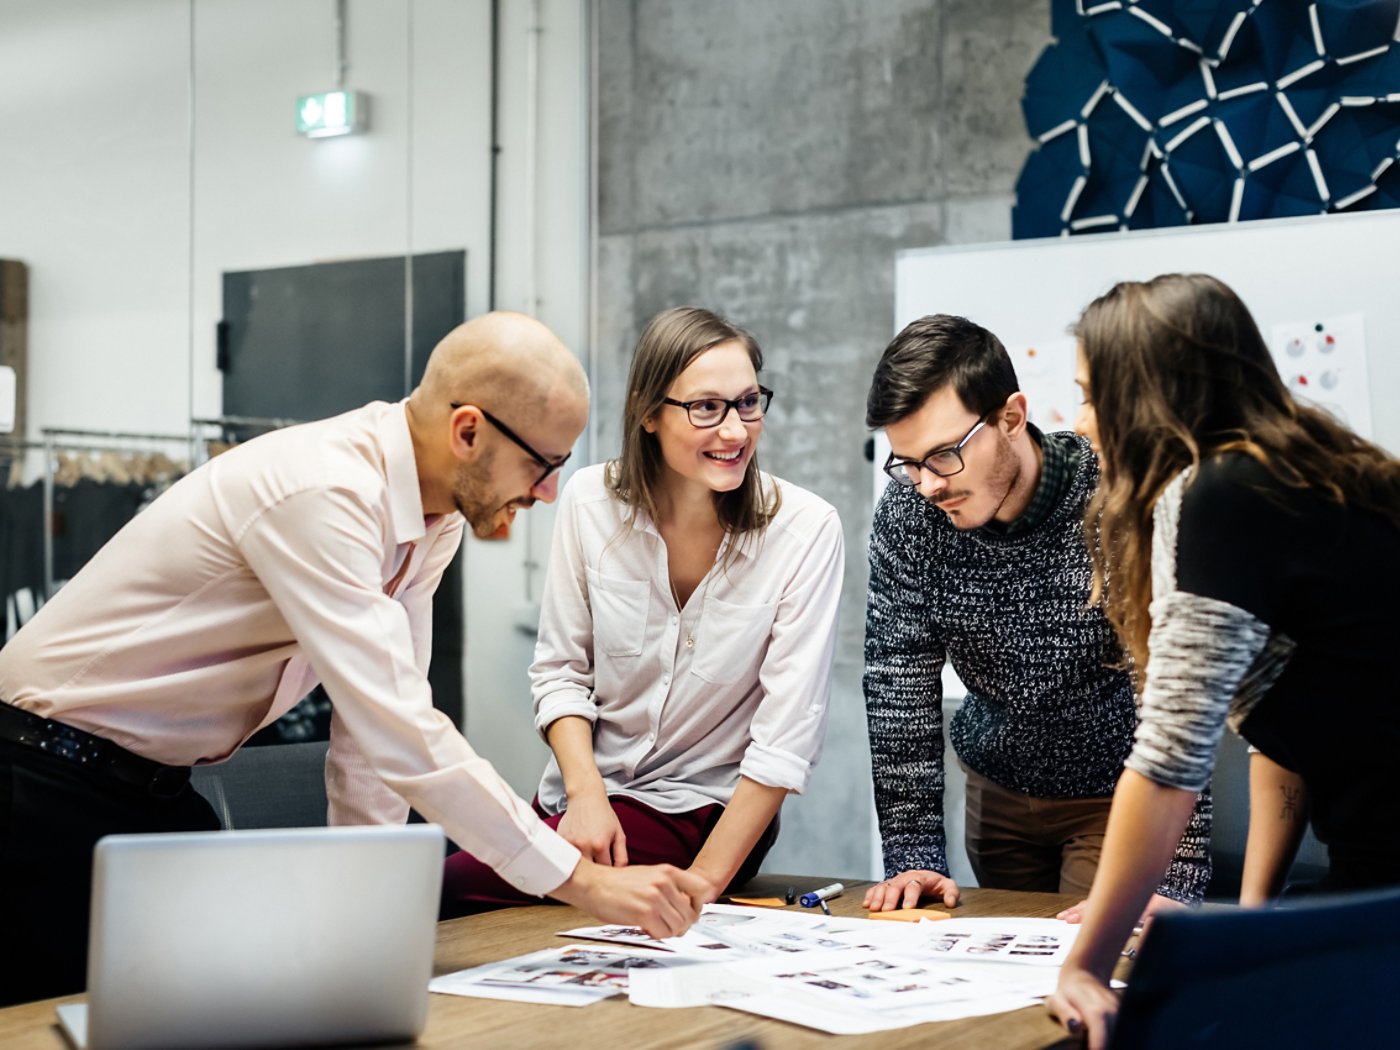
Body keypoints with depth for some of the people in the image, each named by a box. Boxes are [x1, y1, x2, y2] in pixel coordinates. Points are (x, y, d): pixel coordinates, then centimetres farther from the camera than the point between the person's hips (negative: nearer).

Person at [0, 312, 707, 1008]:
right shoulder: (322, 496, -31)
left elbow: (380, 709, 2)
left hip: (157, 785, 8)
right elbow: (402, 736, -35)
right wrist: (585, 882, -31)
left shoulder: (435, 514, -2)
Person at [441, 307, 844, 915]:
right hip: (585, 795, 4)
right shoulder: (592, 501, -6)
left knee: (455, 888, -23)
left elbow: (787, 736, -16)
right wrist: (586, 793, -15)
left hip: (705, 812, -4)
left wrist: (701, 884, -20)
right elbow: (560, 670, 2)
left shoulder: (804, 529, -15)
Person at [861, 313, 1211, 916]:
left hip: (1119, 793, -4)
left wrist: (1173, 881, -34)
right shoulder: (908, 511, -16)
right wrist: (914, 855, -16)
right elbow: (899, 683, -12)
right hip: (997, 787, 4)